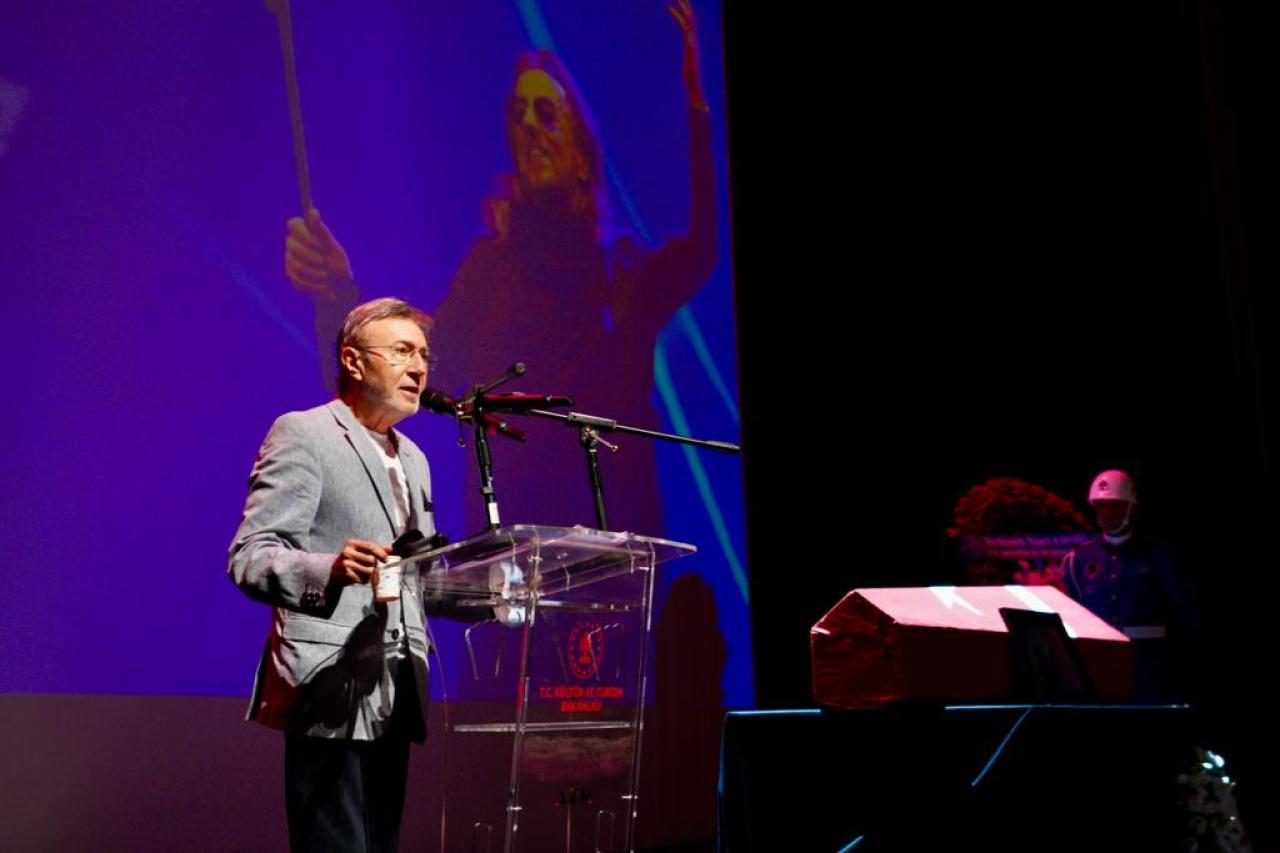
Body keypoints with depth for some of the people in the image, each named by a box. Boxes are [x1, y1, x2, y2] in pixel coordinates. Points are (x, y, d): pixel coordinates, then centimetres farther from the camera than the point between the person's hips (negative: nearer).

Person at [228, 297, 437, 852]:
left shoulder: (413, 459, 20)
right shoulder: (302, 434, -4)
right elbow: (247, 558, -12)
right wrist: (329, 569, -32)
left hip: (393, 699, 8)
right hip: (332, 694, -8)